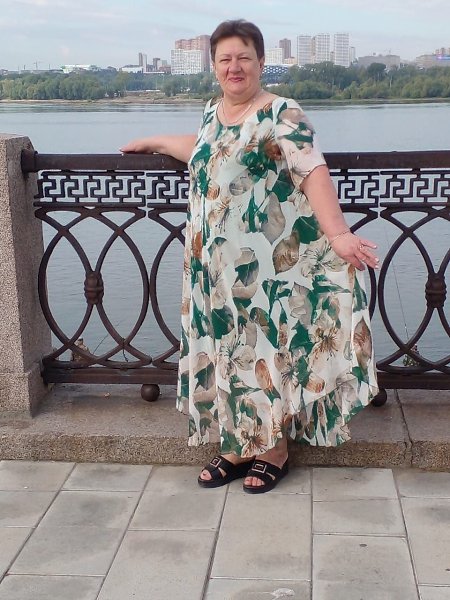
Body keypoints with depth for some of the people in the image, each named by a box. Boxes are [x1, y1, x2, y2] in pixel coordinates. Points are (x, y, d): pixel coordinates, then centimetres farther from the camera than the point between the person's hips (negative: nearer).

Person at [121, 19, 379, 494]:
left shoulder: (281, 114, -11)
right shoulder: (212, 111, 12)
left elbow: (313, 172, -22)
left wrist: (337, 233, -35)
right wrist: (153, 142, 41)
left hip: (267, 264, -7)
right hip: (216, 265, 7)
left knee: (268, 348, 3)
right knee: (228, 349, 11)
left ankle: (274, 448, 19)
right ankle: (239, 445, 26)